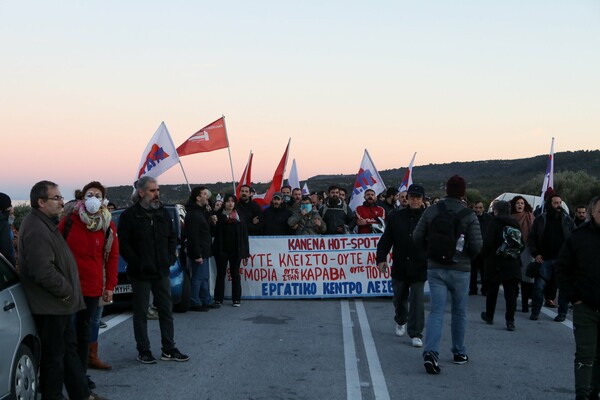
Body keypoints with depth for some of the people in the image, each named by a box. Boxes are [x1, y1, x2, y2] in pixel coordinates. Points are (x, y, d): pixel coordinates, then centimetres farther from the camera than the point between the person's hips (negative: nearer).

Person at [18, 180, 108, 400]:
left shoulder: (46, 224, 14)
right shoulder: (36, 229, -21)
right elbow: (43, 271, -28)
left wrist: (69, 290, 16)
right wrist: (66, 291, -16)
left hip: (59, 304, 11)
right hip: (49, 306, -11)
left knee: (69, 348, 17)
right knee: (54, 354, 1)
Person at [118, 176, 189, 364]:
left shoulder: (163, 213, 8)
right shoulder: (130, 215, -8)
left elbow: (173, 236, 15)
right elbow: (123, 243, -10)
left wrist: (170, 257, 3)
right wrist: (136, 263, -14)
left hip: (161, 271, 5)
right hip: (140, 273, -5)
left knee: (166, 310, 9)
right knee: (141, 313, 5)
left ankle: (168, 349, 17)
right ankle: (143, 351, 15)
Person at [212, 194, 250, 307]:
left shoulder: (240, 217, 6)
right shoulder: (219, 216, 3)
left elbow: (244, 234, 4)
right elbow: (214, 233, 0)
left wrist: (245, 251, 0)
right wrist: (214, 224, -20)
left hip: (235, 250, 1)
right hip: (221, 250, -1)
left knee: (235, 274, 6)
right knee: (221, 274, 5)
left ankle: (236, 299, 10)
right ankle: (218, 299, 9)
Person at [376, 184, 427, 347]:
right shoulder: (397, 217, 3)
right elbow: (385, 240, 5)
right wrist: (381, 258, -5)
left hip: (419, 268, -3)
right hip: (399, 268, 3)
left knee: (417, 300, -4)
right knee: (399, 298, 18)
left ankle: (415, 334, 6)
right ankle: (401, 322, 45)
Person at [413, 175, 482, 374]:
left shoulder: (431, 211, -3)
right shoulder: (469, 215, -9)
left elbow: (417, 237, -1)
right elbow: (476, 245, -11)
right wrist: (467, 256, 10)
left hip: (435, 269, 1)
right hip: (460, 270, -1)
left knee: (436, 311, 0)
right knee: (459, 312, 15)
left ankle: (430, 352, -17)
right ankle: (459, 352, 26)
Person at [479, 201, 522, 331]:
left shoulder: (495, 223, -11)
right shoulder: (515, 224, 4)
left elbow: (487, 242, -15)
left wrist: (483, 255, 0)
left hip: (495, 263, -3)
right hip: (512, 263, 3)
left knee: (492, 291, 12)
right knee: (511, 292, 2)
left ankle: (489, 316, 26)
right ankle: (510, 320, -4)